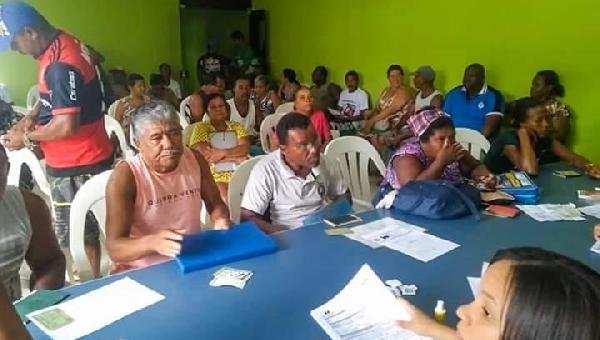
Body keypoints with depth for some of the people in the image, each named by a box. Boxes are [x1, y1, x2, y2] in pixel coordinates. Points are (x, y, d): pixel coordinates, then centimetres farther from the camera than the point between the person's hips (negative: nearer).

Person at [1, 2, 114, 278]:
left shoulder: (60, 65, -25)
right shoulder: (63, 44, 7)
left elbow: (67, 126, -27)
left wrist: (27, 138, -11)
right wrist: (32, 116, 7)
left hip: (75, 165, -10)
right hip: (86, 158, 10)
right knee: (86, 226, 20)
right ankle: (95, 278, 34)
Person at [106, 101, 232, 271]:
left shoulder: (195, 159, -2)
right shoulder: (125, 176, -17)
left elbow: (215, 203, 11)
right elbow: (114, 248, -20)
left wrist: (221, 220, -11)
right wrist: (153, 242, -39)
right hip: (143, 272, -1)